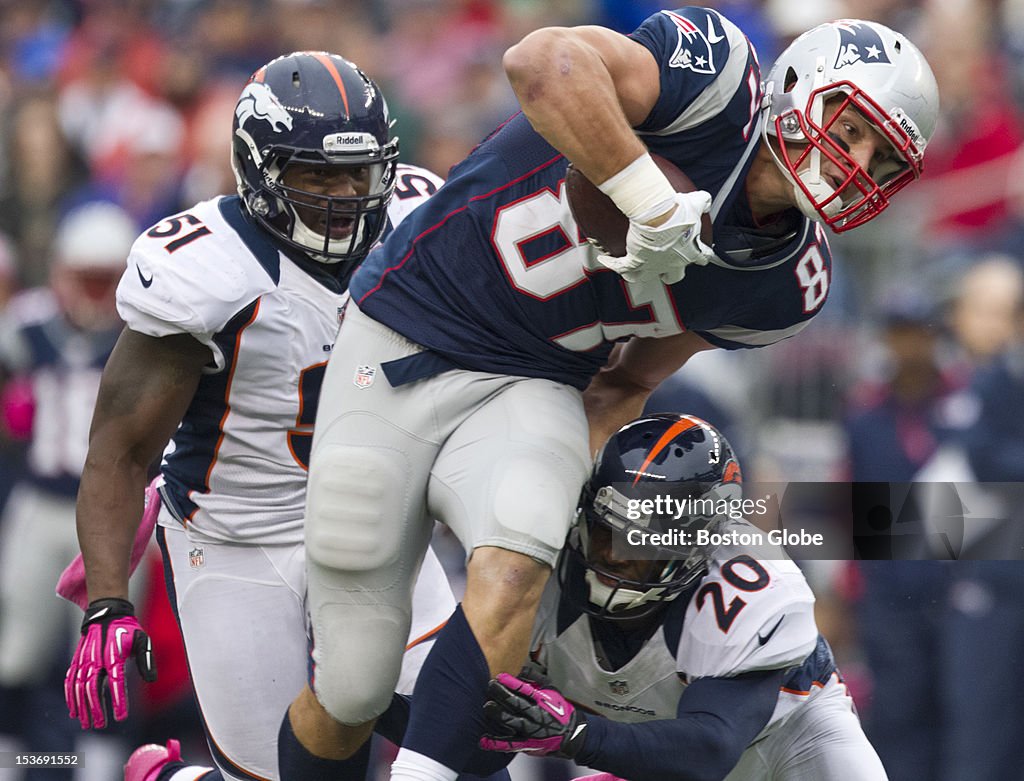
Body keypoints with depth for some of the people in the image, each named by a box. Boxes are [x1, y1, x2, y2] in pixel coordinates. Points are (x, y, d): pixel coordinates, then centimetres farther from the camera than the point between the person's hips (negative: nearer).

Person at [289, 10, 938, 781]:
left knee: (512, 573, -30)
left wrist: (562, 485, 1)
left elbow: (628, 381, 12)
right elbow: (543, 62, -37)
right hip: (403, 335, -4)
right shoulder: (719, 76, -18)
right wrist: (655, 205, -35)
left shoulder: (788, 288, 0)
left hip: (530, 390, 4)